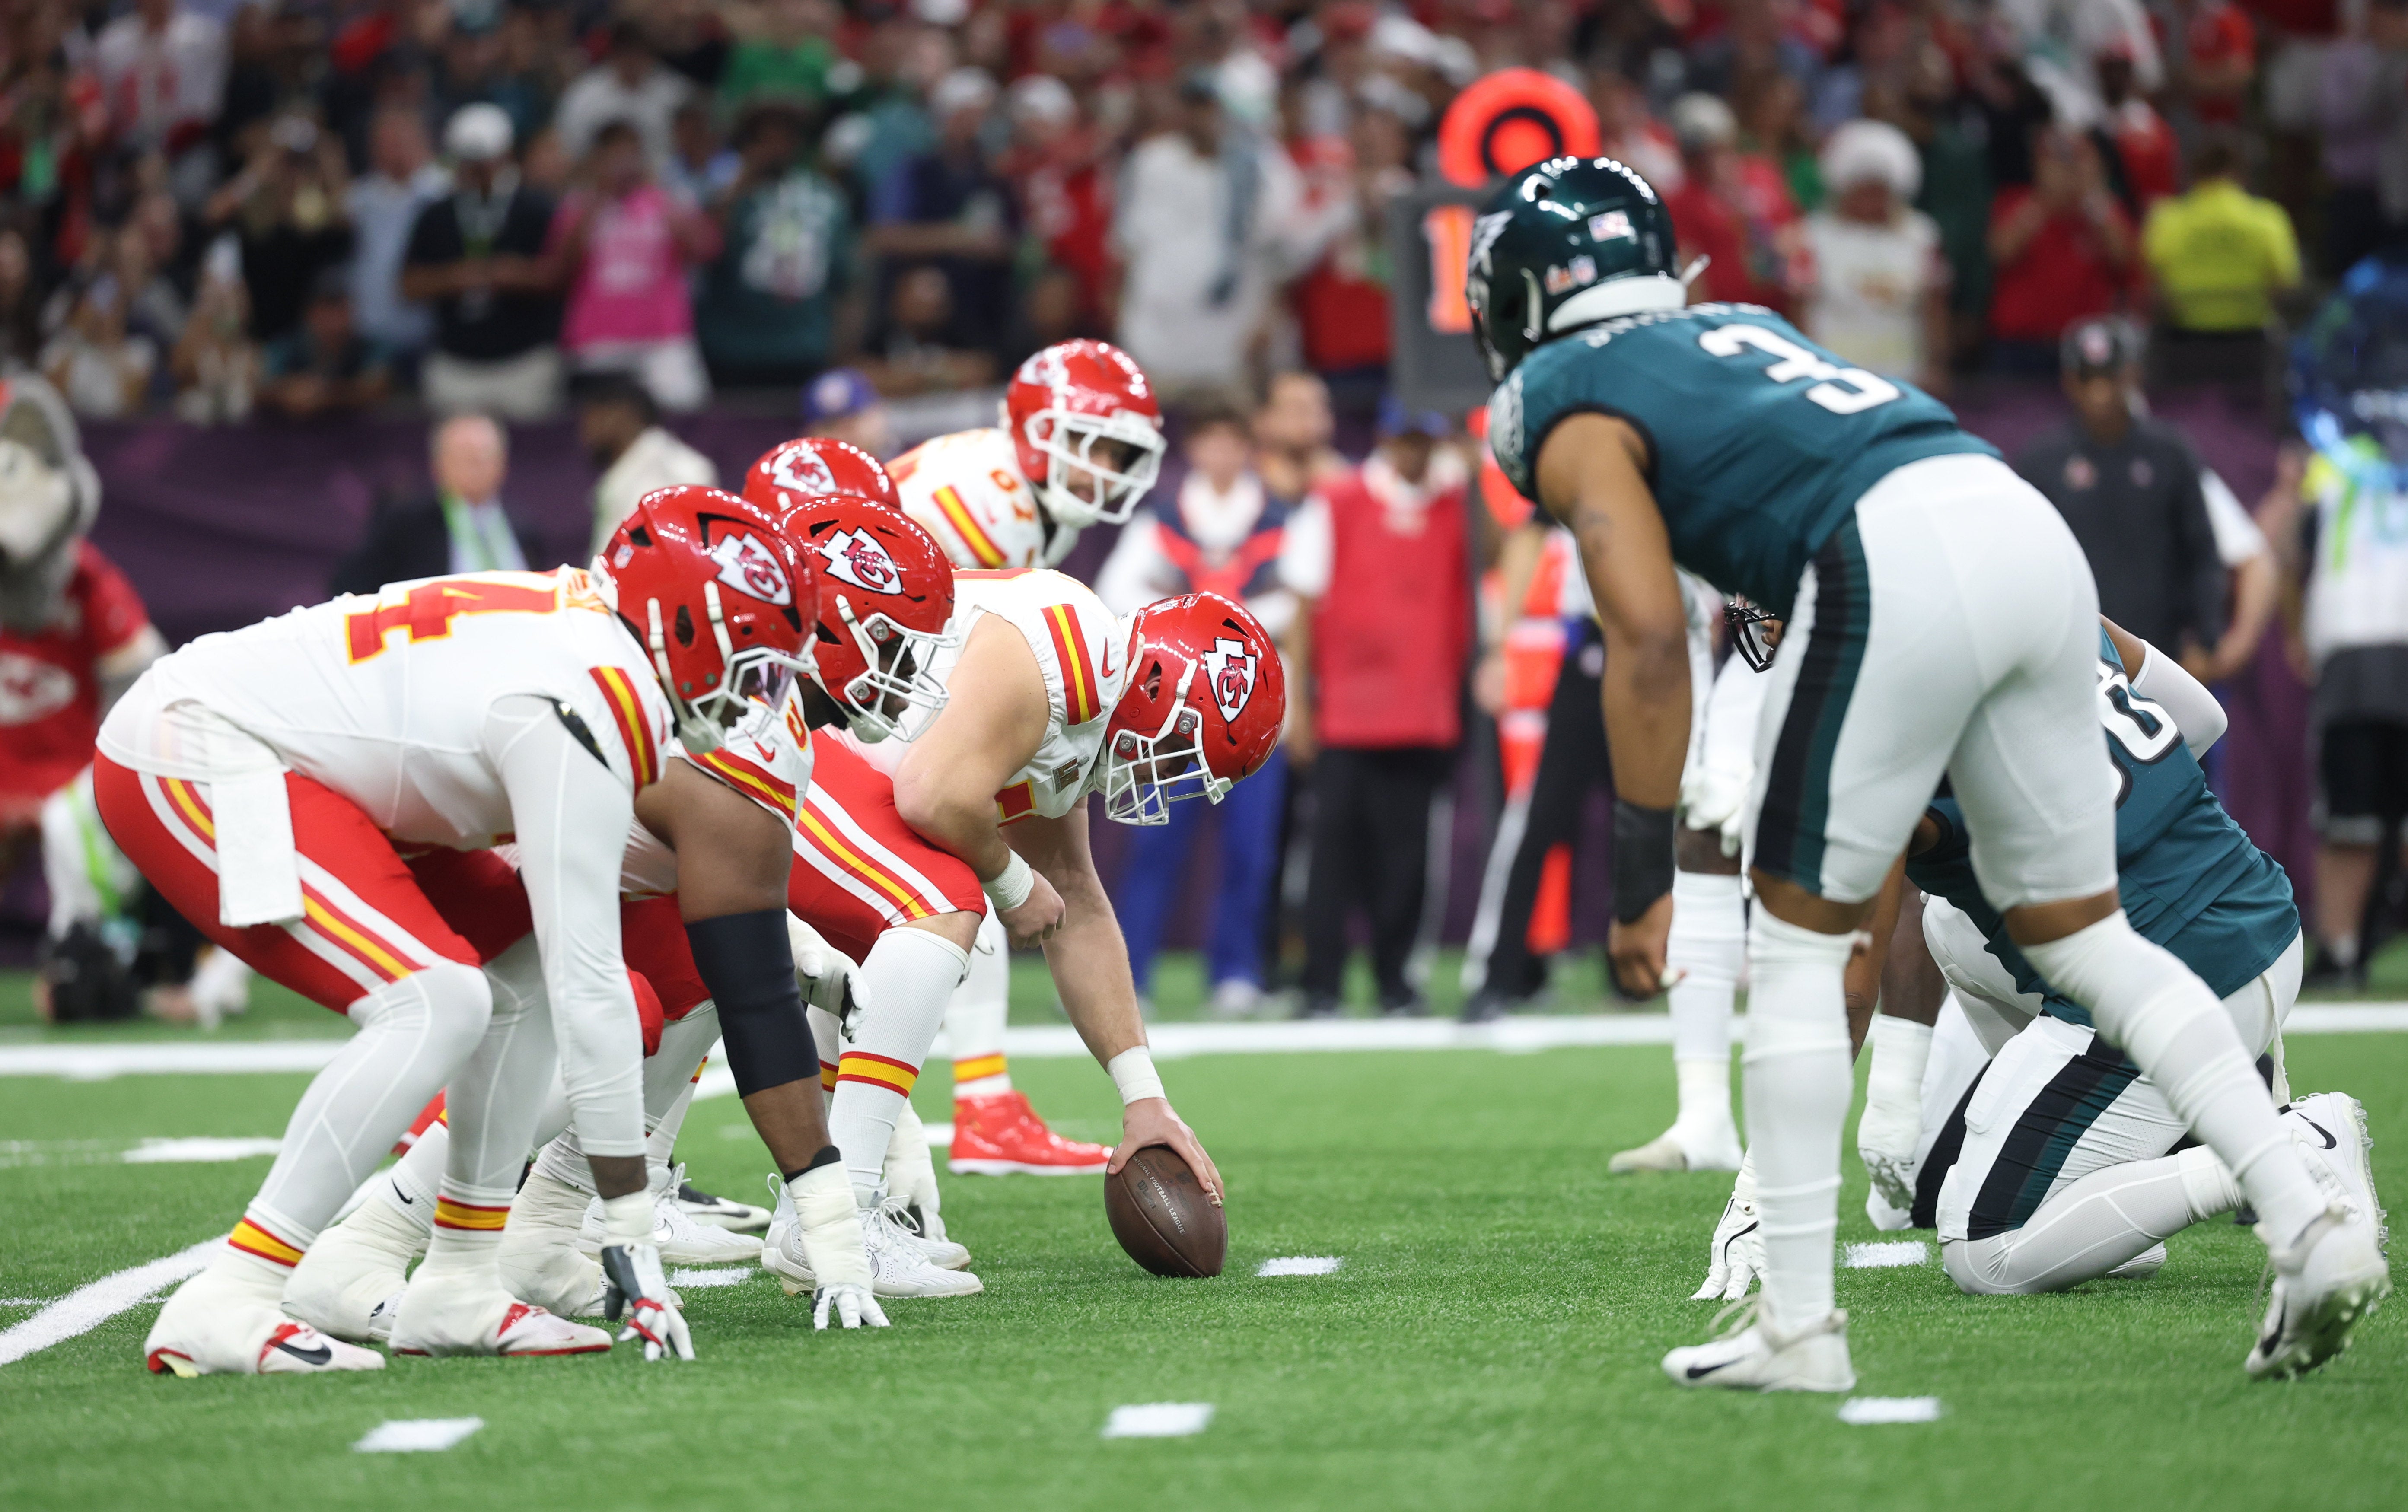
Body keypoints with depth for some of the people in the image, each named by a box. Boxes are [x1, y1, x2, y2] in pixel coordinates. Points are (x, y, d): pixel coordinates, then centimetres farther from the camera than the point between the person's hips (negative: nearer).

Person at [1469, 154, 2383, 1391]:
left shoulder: (1565, 414, 10)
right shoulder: (1734, 331, 33)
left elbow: (1650, 638, -3)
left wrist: (1641, 884, -2)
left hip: (1896, 569, -7)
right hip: (2033, 533, 7)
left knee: (1797, 938, 7)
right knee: (2083, 935, 16)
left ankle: (1798, 1323, 7)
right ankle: (2309, 1225, 9)